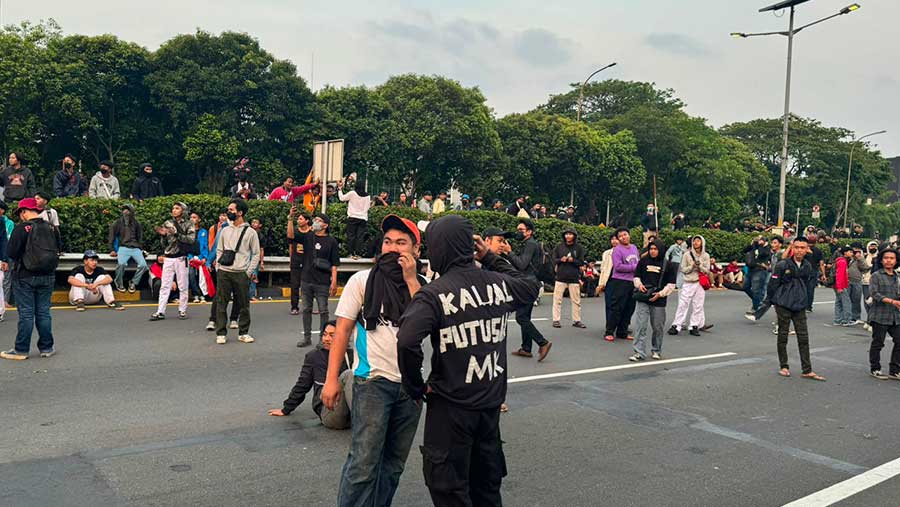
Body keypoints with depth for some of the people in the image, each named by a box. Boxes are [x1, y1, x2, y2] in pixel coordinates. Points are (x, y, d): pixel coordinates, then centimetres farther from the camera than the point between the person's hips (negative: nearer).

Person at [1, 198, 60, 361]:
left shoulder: (22, 228, -12)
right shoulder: (51, 228, 4)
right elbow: (57, 251, 10)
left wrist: (19, 258, 7)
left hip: (25, 276, -4)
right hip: (47, 277, 4)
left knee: (26, 313, 1)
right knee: (43, 312, 11)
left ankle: (21, 350, 7)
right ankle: (46, 348, 15)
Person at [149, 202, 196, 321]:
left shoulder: (188, 224, 3)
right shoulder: (167, 223, 12)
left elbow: (191, 239, -14)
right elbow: (164, 244, 14)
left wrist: (176, 234, -22)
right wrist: (163, 235, -6)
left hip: (181, 258, -3)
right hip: (168, 258, 3)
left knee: (183, 286, 1)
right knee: (164, 285, 0)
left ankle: (182, 310, 10)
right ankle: (160, 312, 0)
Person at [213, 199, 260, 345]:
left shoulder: (250, 232, 1)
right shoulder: (225, 230, 11)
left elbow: (256, 254, 3)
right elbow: (219, 250, 16)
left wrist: (249, 272, -4)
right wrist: (218, 267, 4)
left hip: (241, 273, -2)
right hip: (223, 273, 2)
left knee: (244, 304, 3)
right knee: (221, 303, 2)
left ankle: (243, 333, 15)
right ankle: (221, 333, 9)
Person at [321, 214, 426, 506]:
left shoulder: (420, 286, 6)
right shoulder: (362, 281, -2)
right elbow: (342, 331, -2)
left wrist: (411, 280, -13)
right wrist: (332, 379, -8)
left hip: (410, 384, 4)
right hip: (373, 382, -4)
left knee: (394, 463, 13)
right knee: (364, 463, -7)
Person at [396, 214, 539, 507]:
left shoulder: (433, 294, -17)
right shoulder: (499, 283, -2)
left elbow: (407, 343, -31)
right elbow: (530, 287, 20)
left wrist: (416, 388, -15)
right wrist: (490, 259, 18)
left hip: (450, 405, -5)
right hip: (491, 401, 5)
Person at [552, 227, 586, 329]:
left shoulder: (579, 248, 3)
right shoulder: (559, 247, 5)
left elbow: (581, 262, 1)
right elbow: (554, 260, 6)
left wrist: (572, 260, -17)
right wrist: (561, 260, -14)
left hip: (574, 278, 0)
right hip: (561, 277, 0)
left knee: (576, 300, 4)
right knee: (557, 299, -1)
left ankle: (576, 320, 14)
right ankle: (556, 320, 5)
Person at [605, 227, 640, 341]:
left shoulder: (634, 248, 13)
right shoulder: (617, 250, -9)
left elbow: (639, 262, 23)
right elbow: (618, 266, -18)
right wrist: (634, 267, -13)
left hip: (633, 282, 7)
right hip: (620, 282, -7)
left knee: (629, 309, 11)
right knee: (616, 308, -6)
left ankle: (622, 332, 21)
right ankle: (609, 332, 1)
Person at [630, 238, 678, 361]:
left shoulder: (668, 264, 0)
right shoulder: (643, 261, 4)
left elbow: (671, 283, 2)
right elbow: (636, 276, 14)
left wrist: (661, 293, -9)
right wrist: (639, 284, -5)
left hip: (658, 301, -1)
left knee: (658, 327, 9)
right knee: (640, 325, -6)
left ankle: (656, 351, 27)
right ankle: (639, 352, -4)